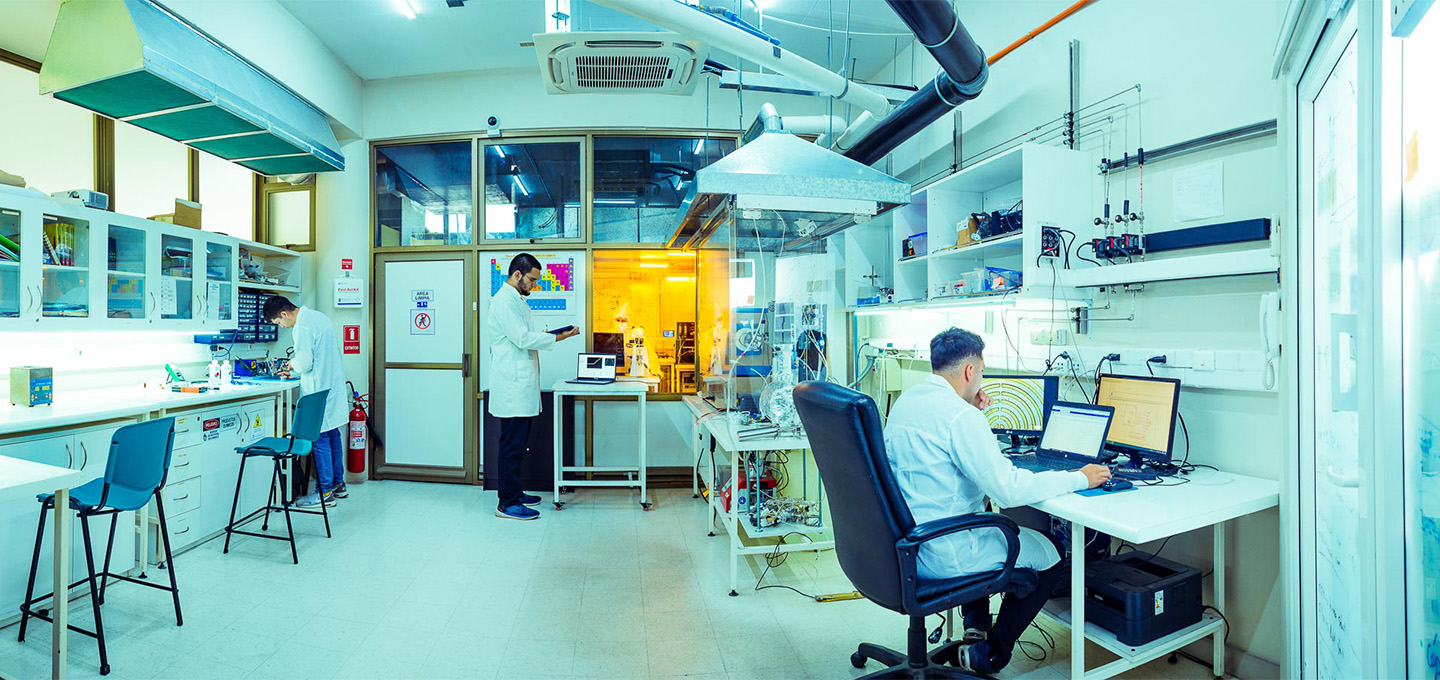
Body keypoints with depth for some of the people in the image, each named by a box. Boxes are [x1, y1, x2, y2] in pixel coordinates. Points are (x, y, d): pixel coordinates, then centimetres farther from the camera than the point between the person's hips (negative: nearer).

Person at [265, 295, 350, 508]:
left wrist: (293, 364, 1)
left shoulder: (302, 328, -17)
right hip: (334, 386, 9)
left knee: (320, 440, -1)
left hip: (318, 393, -9)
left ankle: (325, 493, 6)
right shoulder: (320, 317, 12)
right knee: (333, 435, 16)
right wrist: (294, 371, 21)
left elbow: (305, 363, -21)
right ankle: (338, 484, 26)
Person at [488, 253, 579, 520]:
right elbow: (523, 339, -19)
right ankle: (507, 504, 4)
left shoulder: (517, 300, 19)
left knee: (517, 443, 16)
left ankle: (514, 493, 27)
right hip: (512, 386, -10)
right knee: (512, 445, -5)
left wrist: (546, 335, 9)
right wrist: (558, 337, -14)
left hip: (521, 385, 10)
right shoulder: (504, 301, -14)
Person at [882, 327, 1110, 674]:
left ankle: (976, 627, 30)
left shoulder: (905, 401, 5)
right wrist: (1079, 479, -10)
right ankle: (989, 654, 22)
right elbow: (1009, 489, -23)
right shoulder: (959, 415, -24)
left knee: (985, 528, 36)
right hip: (941, 553, -9)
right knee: (1051, 552, 13)